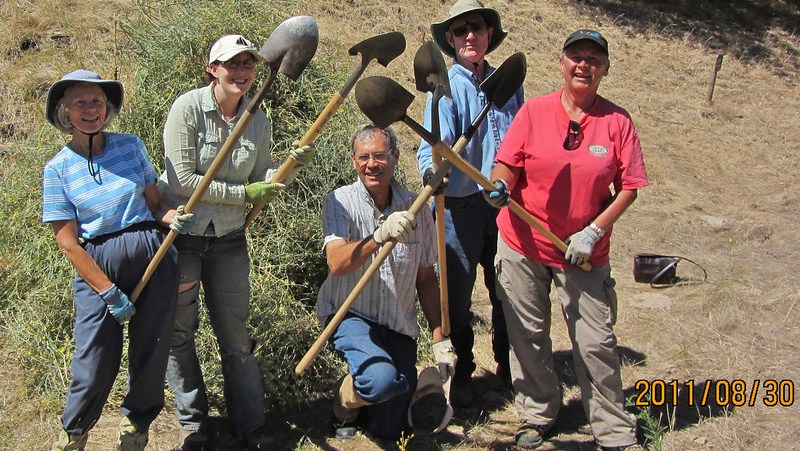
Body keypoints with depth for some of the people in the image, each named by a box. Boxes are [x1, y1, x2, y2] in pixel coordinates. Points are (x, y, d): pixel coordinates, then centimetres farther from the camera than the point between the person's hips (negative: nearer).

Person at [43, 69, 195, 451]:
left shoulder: (131, 146, 5)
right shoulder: (58, 169, -2)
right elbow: (67, 242, -4)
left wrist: (172, 218, -14)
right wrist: (109, 292, -11)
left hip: (153, 258, 2)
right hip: (96, 268, -2)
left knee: (151, 355, 9)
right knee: (95, 366, -2)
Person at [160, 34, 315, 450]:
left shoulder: (258, 120, -1)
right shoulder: (188, 108, -14)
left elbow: (260, 182, 4)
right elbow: (182, 181, -19)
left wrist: (291, 166, -15)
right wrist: (243, 194, -18)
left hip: (228, 238, 3)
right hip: (180, 233, -3)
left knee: (235, 335, 9)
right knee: (178, 331, 9)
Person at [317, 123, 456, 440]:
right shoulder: (340, 201, -10)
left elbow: (426, 279, 8)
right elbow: (337, 263, -27)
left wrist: (440, 339, 3)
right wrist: (380, 235, -44)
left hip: (399, 325, 3)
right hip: (350, 316, -3)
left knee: (391, 430, -1)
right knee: (381, 378, -33)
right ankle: (345, 405, 2)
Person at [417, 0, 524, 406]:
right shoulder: (447, 86, -6)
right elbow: (434, 141, -20)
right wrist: (431, 170, -40)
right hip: (461, 204, -4)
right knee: (458, 293, 5)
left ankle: (508, 367, 34)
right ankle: (460, 375, 22)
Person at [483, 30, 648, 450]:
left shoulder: (617, 121, -3)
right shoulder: (533, 110, -1)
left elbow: (628, 187, -2)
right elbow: (507, 163, 0)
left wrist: (593, 232, -11)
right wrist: (499, 186, -23)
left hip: (584, 252, -1)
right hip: (522, 245, 1)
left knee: (596, 344, 1)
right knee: (528, 336, 9)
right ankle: (537, 415, 29)